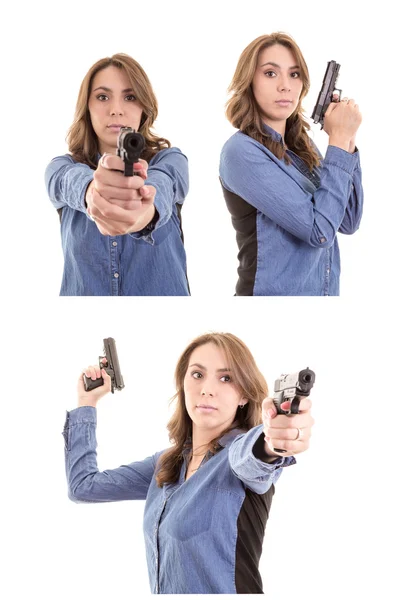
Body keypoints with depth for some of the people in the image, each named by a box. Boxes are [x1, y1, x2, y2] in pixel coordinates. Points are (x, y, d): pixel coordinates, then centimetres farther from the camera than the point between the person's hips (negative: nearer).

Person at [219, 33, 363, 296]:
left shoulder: (302, 144, 5)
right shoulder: (241, 151, -16)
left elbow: (347, 222, 4)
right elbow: (320, 231, -21)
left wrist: (347, 141, -5)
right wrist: (339, 140, -16)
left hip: (326, 291, 7)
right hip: (275, 292, -7)